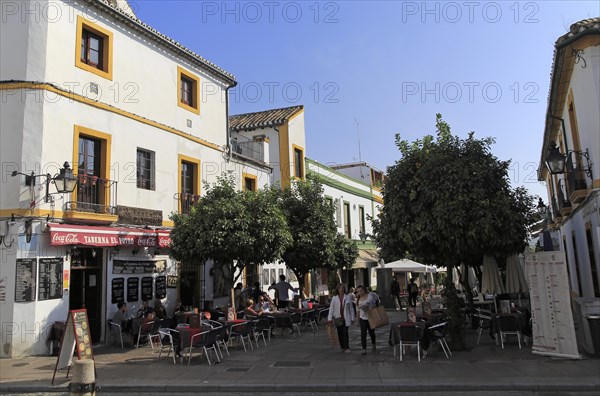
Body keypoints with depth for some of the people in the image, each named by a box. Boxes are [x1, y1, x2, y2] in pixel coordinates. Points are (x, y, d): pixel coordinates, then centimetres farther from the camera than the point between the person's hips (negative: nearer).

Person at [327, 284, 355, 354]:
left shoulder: (347, 297, 1)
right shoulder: (334, 298, 1)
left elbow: (351, 308, 5)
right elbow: (331, 308, 0)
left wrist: (352, 318, 4)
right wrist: (330, 318, -5)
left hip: (346, 318, -1)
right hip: (338, 318, 1)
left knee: (345, 333, -7)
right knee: (340, 333, 9)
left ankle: (346, 348, -2)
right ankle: (342, 347, 22)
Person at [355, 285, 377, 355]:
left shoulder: (370, 296, -7)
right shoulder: (359, 298, 6)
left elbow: (374, 306, -5)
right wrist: (358, 318, 13)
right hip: (362, 318, 2)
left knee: (371, 332, 12)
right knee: (363, 333, -8)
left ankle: (373, 344, 39)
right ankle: (364, 349, -7)